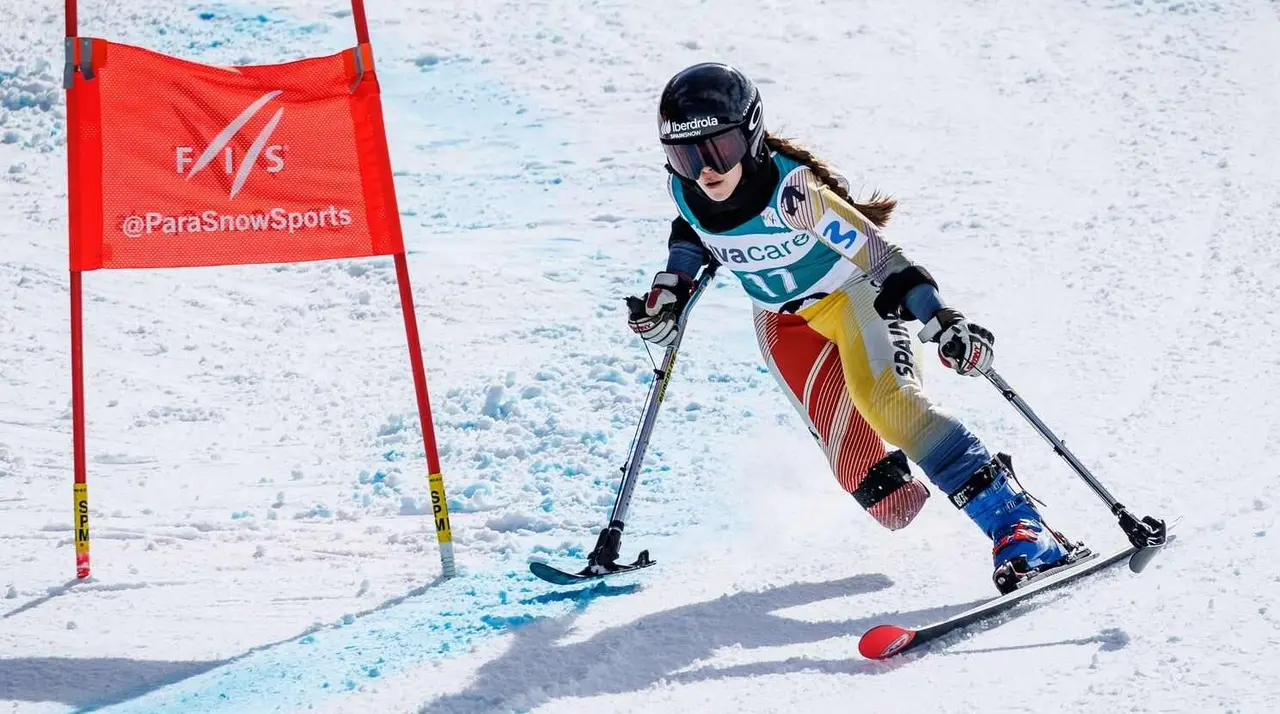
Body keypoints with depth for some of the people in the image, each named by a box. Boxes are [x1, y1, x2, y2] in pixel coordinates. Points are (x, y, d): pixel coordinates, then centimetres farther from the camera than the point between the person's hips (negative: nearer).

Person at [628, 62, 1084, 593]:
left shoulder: (791, 189, -32)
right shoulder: (686, 192, -15)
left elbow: (877, 253, -30)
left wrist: (940, 321, -39)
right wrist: (670, 289, 1)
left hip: (853, 294, -5)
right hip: (785, 325, 5)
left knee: (887, 402, -32)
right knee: (859, 471, -12)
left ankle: (1019, 529, -35)